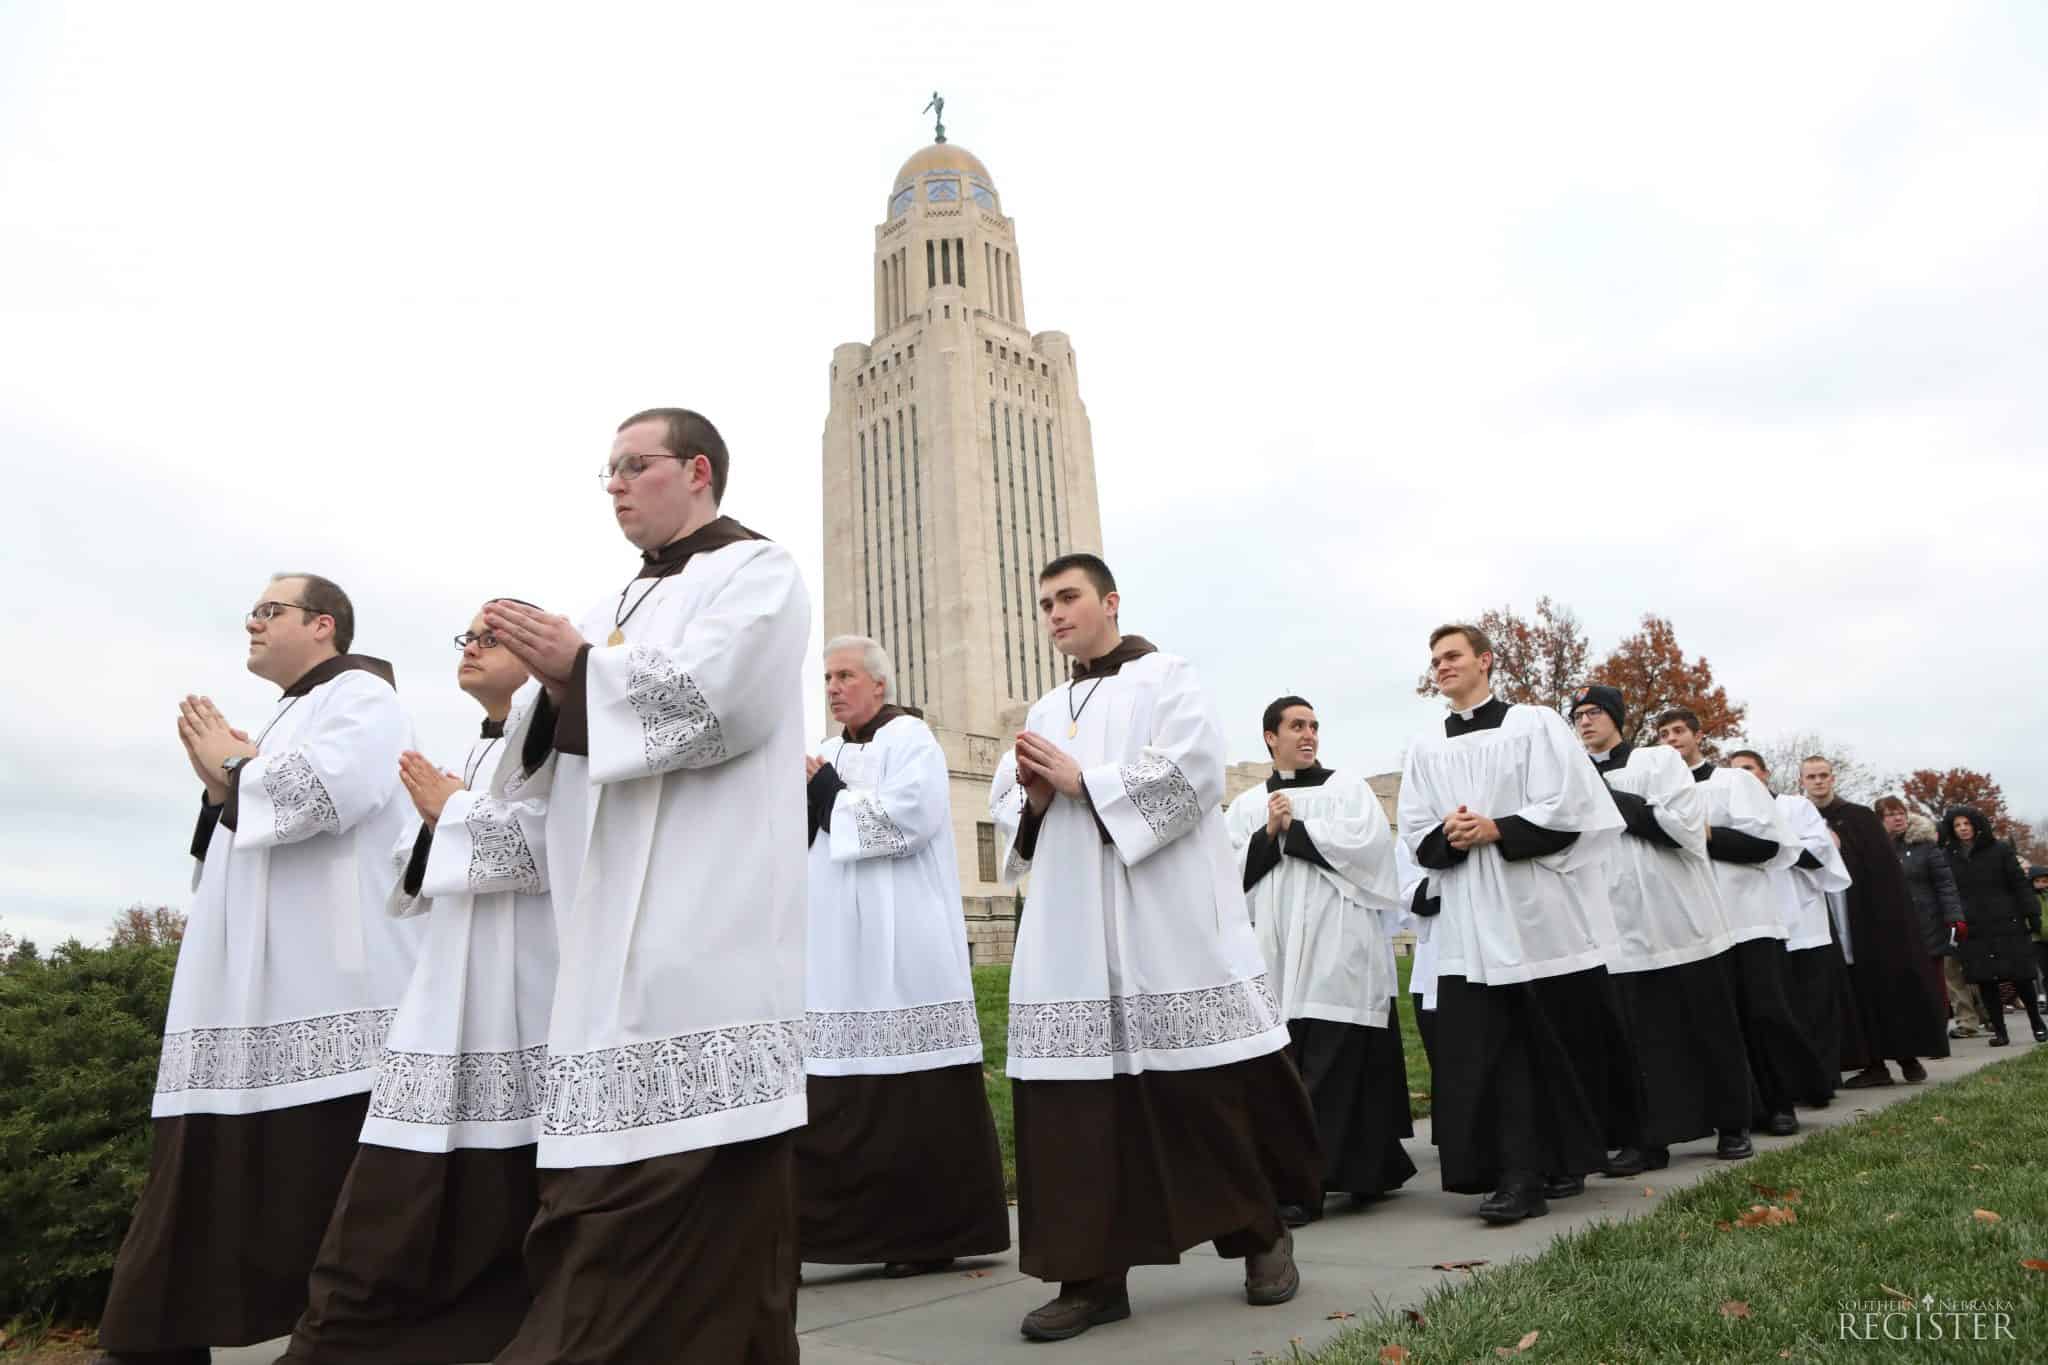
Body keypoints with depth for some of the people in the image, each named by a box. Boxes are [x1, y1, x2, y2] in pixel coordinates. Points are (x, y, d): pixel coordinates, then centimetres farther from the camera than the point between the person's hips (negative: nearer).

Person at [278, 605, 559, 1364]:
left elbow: (545, 844, -17)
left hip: (522, 989, -7)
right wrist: (433, 820, 2)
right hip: (451, 994, 7)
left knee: (511, 1208, 2)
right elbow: (423, 882, 22)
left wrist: (451, 808, -4)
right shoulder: (474, 752, 20)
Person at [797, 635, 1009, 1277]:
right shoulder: (828, 754, 20)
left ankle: (934, 1231, 7)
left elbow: (907, 817, -18)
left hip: (899, 948, -7)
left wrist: (829, 795, -8)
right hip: (837, 949, 7)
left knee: (914, 1094, -3)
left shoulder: (909, 739, -2)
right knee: (839, 1099, 5)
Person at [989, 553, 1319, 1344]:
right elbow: (1005, 812, 17)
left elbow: (1190, 773, -13)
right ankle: (1094, 1275, 9)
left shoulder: (1166, 680, 3)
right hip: (1070, 936, 5)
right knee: (1073, 1101, 0)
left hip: (1169, 928, -5)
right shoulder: (1044, 713, 19)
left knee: (1212, 1092, 2)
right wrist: (1034, 798, -6)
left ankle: (1264, 1236, 23)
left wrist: (1083, 781, -10)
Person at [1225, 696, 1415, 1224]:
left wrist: (1292, 828, -6)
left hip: (1338, 949, -3)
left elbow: (1364, 842, -9)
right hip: (1278, 953, 3)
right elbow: (1230, 871, 4)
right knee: (1287, 1070, 5)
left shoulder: (1347, 787, 8)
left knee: (1329, 1069, -7)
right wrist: (1268, 833, -10)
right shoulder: (1247, 805, 14)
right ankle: (1369, 1169, 20)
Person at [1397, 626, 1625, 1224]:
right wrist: (1450, 838, -12)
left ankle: (1565, 1161, 24)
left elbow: (1566, 809, -8)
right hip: (1469, 922, 3)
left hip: (1540, 910, -3)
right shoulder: (1426, 749, 12)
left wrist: (1495, 830, -16)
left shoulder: (1535, 724, 1)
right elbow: (1416, 835, 8)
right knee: (1485, 1053, -3)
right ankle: (1517, 1177, 3)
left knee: (1558, 1045, 7)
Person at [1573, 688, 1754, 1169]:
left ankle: (1732, 1128, 23)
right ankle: (1650, 1139, 9)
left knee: (1711, 1030, 8)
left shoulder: (1659, 760, 1)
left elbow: (1688, 826, -11)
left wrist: (1620, 807, -10)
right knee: (1643, 1038, 3)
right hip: (1625, 928, 2)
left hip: (1682, 918, -2)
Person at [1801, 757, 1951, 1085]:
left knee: (1890, 983, 2)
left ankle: (1908, 1055, 16)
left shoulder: (1861, 817, 2)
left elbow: (1886, 867, -2)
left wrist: (1894, 916, -9)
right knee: (1857, 990, 4)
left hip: (1873, 915, -1)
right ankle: (1875, 1063, 9)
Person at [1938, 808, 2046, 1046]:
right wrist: (1953, 921, -3)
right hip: (1972, 930, 1)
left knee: (2020, 977, 3)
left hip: (2007, 925, -1)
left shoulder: (2000, 849, 2)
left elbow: (2019, 884, -1)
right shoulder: (1947, 856, 5)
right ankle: (1999, 1031, 11)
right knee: (1985, 982, 2)